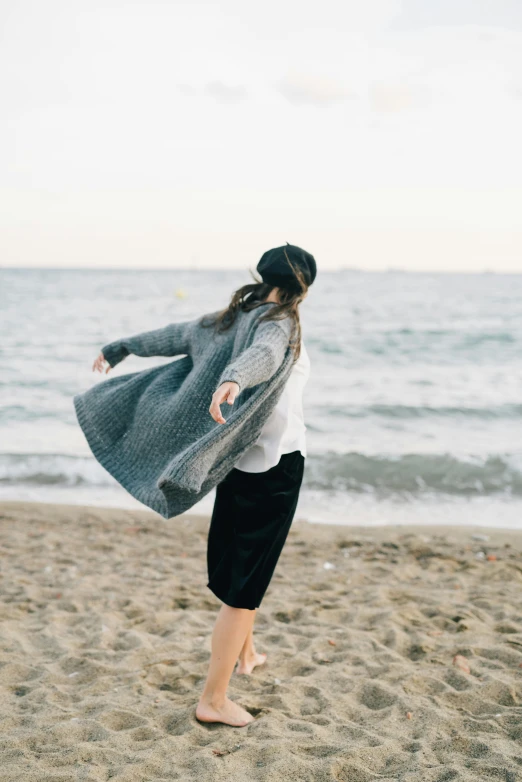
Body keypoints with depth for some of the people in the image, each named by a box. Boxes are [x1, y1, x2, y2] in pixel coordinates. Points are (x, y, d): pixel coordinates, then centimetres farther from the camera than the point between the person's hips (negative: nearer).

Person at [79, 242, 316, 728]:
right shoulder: (280, 322, -13)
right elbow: (262, 353, -36)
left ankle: (245, 652, 46)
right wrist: (233, 379, -58)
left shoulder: (229, 318, 10)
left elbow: (169, 337, 22)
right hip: (274, 464, -8)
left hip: (237, 461, 8)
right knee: (246, 580, -3)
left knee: (236, 560, 26)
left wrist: (117, 349, 38)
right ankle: (213, 700, 2)